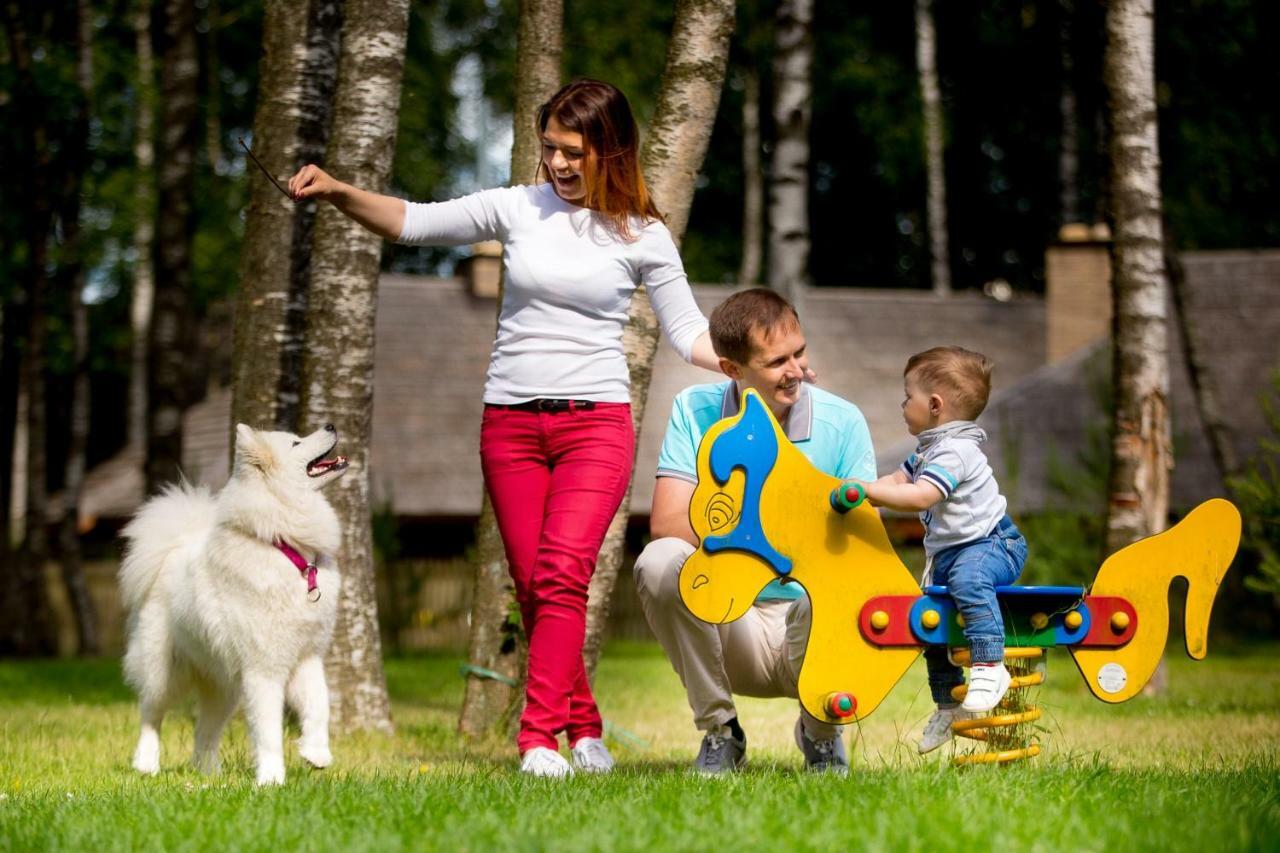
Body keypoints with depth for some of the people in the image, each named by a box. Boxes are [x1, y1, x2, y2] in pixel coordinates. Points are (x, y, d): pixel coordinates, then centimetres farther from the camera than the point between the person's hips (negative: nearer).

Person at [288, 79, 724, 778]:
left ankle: (539, 735, -21)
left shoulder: (642, 236, 3)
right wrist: (337, 193, -12)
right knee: (532, 584, 1)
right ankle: (583, 726, 14)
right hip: (510, 424, 3)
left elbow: (688, 333, 6)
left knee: (562, 572, -19)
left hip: (595, 422, -3)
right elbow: (411, 222, 4)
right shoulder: (517, 209, 6)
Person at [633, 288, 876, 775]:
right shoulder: (695, 411, -3)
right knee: (660, 563, -29)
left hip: (807, 637, 0)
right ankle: (718, 731, -7)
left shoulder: (843, 422, -5)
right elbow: (666, 522, -15)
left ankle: (820, 733, 1)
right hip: (726, 629, 0)